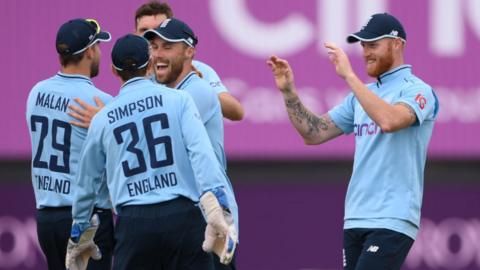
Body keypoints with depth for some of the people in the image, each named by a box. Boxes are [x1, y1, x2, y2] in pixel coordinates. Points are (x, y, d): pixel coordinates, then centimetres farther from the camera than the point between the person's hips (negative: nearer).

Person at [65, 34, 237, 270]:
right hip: (182, 215, -2)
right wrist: (217, 211, -19)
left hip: (133, 222, 2)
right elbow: (201, 152, -10)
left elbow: (87, 183, 22)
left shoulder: (102, 119, 13)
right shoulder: (178, 100, 5)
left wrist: (79, 235, 35)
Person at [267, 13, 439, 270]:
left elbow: (388, 121, -26)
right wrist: (288, 91, 5)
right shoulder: (362, 94, 18)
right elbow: (315, 133, 17)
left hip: (392, 221, -8)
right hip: (355, 219, 8)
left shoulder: (417, 90, -5)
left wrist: (349, 75, -23)